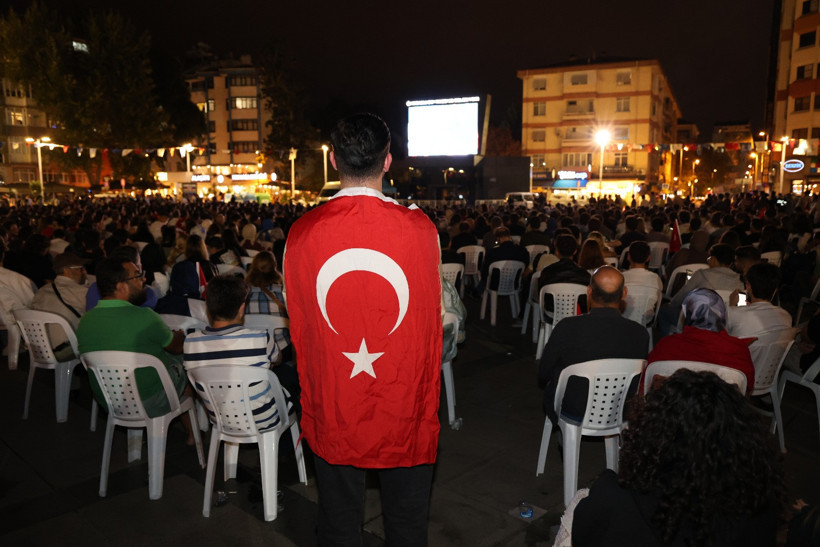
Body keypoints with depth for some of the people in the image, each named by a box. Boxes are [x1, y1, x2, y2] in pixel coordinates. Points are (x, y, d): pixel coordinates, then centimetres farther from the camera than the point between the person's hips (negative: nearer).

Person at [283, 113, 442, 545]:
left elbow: (296, 323, 2)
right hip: (405, 411, 0)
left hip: (332, 410, 1)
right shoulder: (420, 228, -13)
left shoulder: (301, 233, -10)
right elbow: (433, 319, -2)